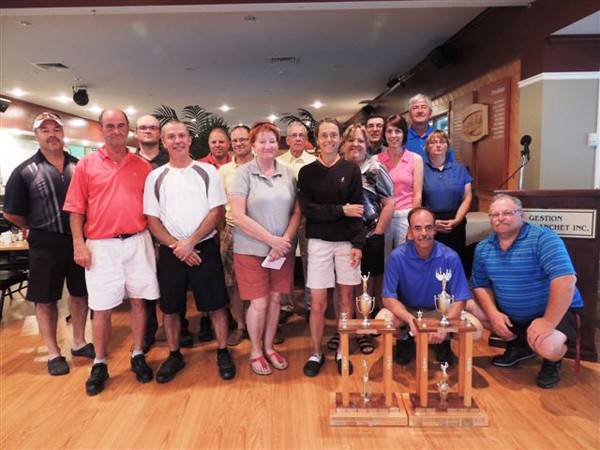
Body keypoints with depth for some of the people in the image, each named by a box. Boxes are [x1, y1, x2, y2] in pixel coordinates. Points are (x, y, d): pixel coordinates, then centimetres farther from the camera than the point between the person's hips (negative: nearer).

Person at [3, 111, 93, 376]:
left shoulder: (79, 166, 3)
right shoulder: (25, 171, -3)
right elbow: (12, 213, 2)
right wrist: (38, 230, 7)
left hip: (79, 241, 3)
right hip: (46, 245, -2)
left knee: (80, 293, 13)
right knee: (45, 299, 7)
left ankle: (79, 343, 31)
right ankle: (53, 353, 22)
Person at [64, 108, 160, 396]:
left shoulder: (142, 166, 6)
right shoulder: (86, 164, 3)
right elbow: (76, 209, 2)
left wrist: (157, 240, 3)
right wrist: (78, 244, -5)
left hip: (137, 242, 2)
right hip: (101, 245, -1)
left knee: (138, 300, 8)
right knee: (101, 307, 4)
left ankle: (138, 356, 23)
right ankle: (99, 364, 21)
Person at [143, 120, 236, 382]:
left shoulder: (207, 171, 0)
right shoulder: (155, 177, 4)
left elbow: (217, 212, -5)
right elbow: (152, 219, 1)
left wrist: (190, 242, -13)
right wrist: (176, 246, -11)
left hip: (205, 248, -1)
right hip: (170, 251, 2)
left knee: (216, 304, 4)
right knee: (170, 307, 11)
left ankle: (223, 353, 21)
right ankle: (174, 356, 29)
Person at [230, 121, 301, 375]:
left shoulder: (288, 173, 5)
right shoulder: (243, 173, -6)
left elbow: (296, 212, 5)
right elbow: (238, 216, -13)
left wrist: (285, 240, -10)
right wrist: (271, 240, -14)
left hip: (283, 249, 4)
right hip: (251, 250, -3)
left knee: (275, 299, 12)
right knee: (259, 303, 2)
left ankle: (269, 347, 31)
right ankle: (255, 352, 25)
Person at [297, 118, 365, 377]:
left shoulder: (351, 170, 2)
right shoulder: (307, 172, 1)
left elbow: (357, 210, -2)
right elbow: (307, 209, -8)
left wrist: (358, 244, -9)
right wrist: (341, 210, -15)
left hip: (346, 242, 1)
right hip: (318, 243, 0)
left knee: (345, 299, 9)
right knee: (318, 304, 2)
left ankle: (342, 352, 26)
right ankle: (316, 353, 21)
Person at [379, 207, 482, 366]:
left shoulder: (450, 257, -18)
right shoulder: (397, 256, -20)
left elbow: (460, 299, -14)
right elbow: (388, 297, -18)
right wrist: (411, 320, -34)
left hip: (440, 312, 1)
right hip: (406, 311, 0)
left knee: (475, 328, -24)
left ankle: (444, 341, 11)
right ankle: (404, 340, 6)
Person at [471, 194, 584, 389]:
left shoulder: (543, 238, -22)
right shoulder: (483, 248, -2)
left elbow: (566, 280, -32)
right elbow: (480, 285, 2)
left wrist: (548, 322, -33)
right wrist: (493, 314, -15)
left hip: (557, 311, -6)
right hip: (510, 314, 6)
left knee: (545, 346, -33)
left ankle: (552, 362, 9)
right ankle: (520, 345, 16)